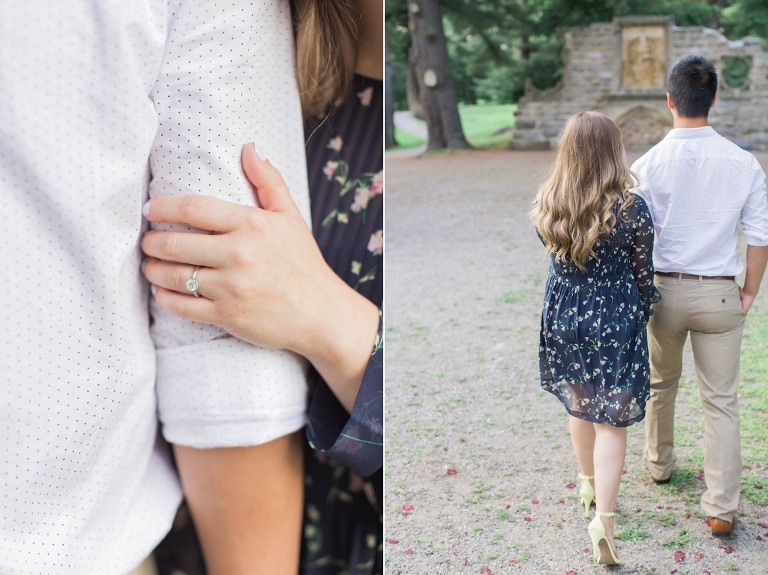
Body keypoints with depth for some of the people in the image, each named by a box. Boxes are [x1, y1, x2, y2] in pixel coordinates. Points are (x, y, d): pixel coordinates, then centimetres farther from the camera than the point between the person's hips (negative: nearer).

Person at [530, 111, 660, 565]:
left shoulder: (547, 204, -8)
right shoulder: (631, 208, -17)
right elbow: (642, 274, -6)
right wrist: (644, 315, 11)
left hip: (564, 315, 4)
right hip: (615, 319, -4)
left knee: (579, 406, 23)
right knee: (611, 421, 4)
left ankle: (590, 485, 43)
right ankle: (603, 516, -4)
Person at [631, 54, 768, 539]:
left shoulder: (649, 165, -10)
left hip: (664, 290, 0)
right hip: (720, 295, 0)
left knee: (661, 384, 23)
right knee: (721, 401, 7)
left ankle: (660, 463, 43)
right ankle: (722, 509, 9)